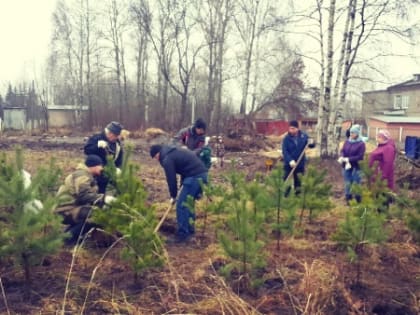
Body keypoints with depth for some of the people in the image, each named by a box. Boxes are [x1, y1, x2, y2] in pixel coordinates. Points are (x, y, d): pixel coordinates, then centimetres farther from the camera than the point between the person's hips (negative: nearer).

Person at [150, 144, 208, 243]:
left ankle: (183, 234, 2)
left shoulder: (167, 159, -7)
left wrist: (173, 196, 7)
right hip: (201, 173, 10)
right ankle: (190, 230, 30)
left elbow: (171, 179, -5)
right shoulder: (173, 151, 22)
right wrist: (183, 184, 23)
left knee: (181, 205, -3)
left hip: (194, 176, -10)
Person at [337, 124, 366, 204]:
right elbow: (342, 151, 7)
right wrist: (341, 157, -16)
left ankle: (357, 202, 14)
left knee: (356, 184, 2)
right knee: (347, 184, 13)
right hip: (346, 166, 5)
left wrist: (348, 159, -20)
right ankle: (348, 200, 26)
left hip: (356, 167, -5)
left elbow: (360, 156, -15)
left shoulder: (361, 144, -10)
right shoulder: (347, 141, 6)